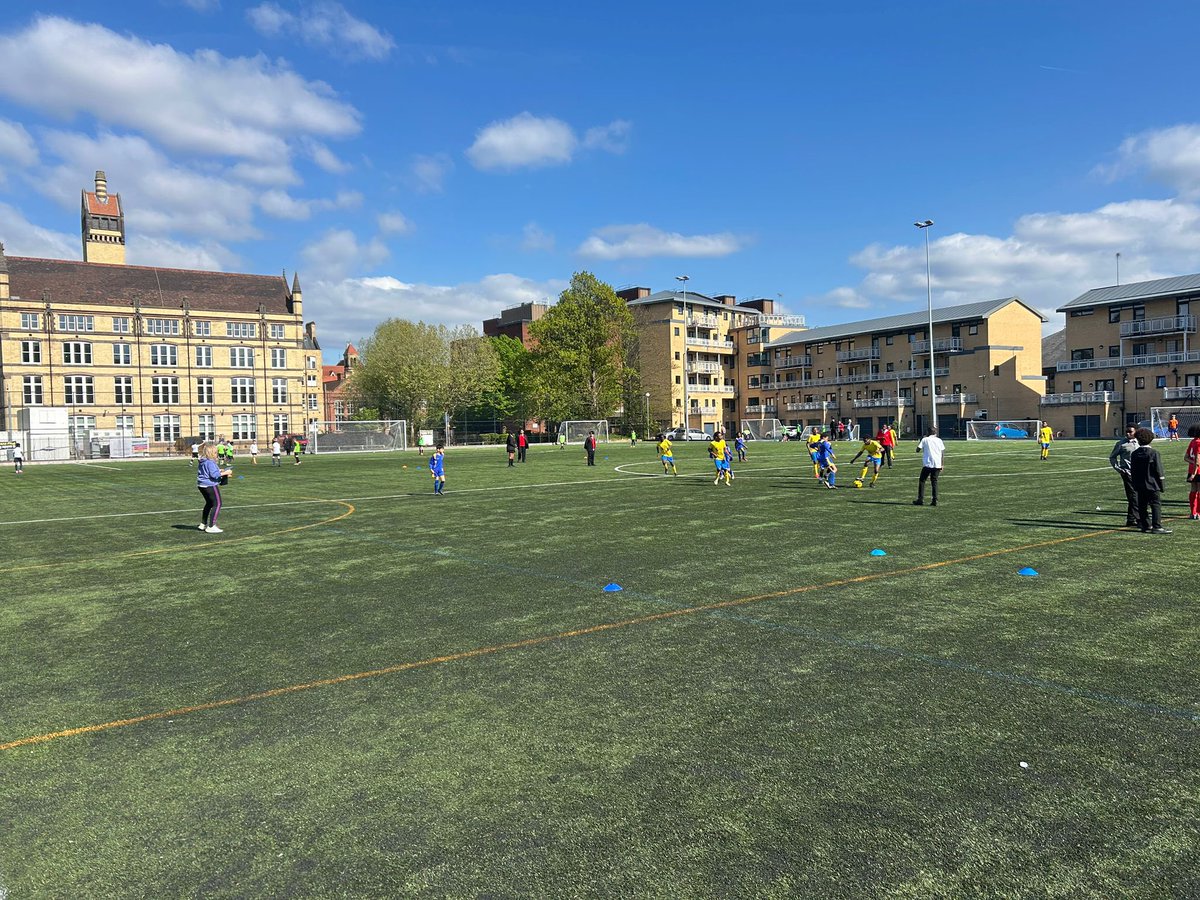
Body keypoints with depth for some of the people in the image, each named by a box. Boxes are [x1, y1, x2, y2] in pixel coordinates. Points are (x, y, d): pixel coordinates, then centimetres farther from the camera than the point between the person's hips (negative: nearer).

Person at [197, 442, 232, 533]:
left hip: (202, 485, 10)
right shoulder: (210, 462, -19)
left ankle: (203, 524, 33)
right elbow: (214, 474, -25)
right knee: (217, 504, -3)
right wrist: (225, 473, -18)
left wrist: (219, 470, 16)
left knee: (209, 503, 25)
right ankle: (211, 527, -6)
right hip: (210, 485, -10)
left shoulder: (202, 461, 11)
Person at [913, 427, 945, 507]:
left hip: (927, 464, -3)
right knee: (934, 482, 9)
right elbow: (943, 453, 9)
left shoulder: (925, 439, 0)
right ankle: (935, 500, 2)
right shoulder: (939, 440, 9)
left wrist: (921, 439, 14)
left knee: (922, 481, 6)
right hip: (937, 464, 3)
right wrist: (941, 465, 15)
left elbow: (918, 450, 0)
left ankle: (920, 500, 1)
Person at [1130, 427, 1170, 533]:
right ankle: (1157, 527, -5)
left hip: (1140, 486, 4)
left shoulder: (1134, 454, 3)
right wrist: (1162, 485, -1)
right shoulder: (1154, 453, -10)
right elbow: (1159, 470, -9)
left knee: (1142, 506, 8)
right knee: (1156, 505, -1)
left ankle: (1146, 526, 11)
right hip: (1152, 485, -4)